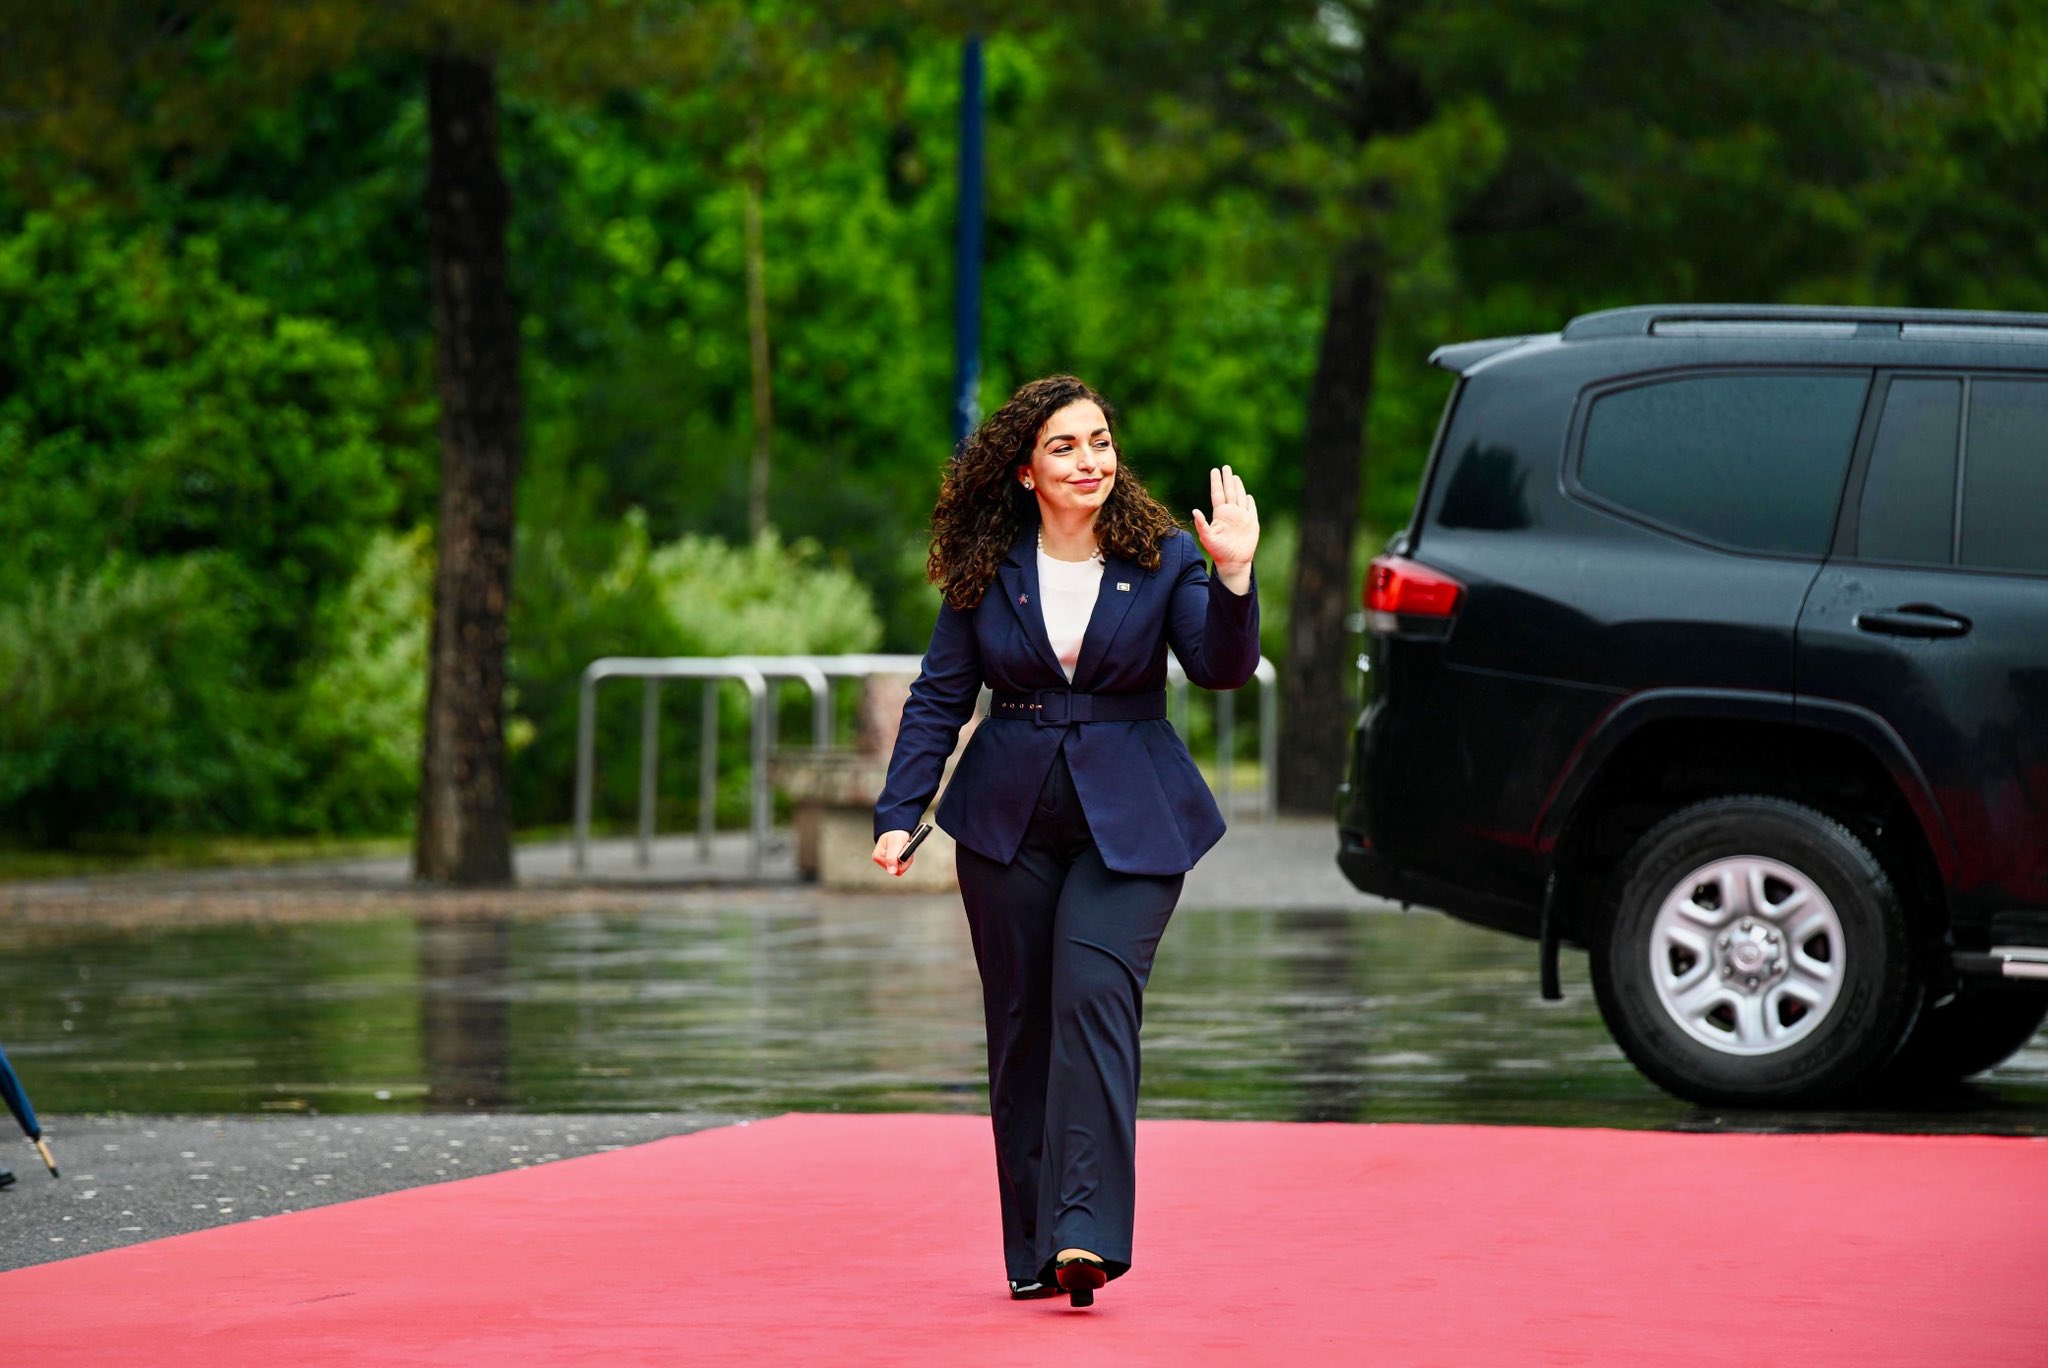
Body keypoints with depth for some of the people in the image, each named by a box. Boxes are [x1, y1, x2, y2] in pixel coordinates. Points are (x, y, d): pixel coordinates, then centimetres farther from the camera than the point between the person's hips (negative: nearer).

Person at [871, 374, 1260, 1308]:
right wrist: (898, 813, -5)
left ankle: (1087, 1233, -25)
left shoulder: (1162, 557, -1)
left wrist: (1234, 576, -27)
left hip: (1129, 820, -2)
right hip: (1009, 819, 3)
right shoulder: (987, 568, 2)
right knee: (1021, 1022, 5)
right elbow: (939, 697, 4)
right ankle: (1034, 1252, 12)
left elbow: (1223, 667, -11)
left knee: (1094, 999, -19)